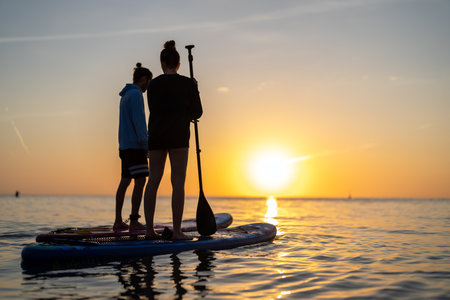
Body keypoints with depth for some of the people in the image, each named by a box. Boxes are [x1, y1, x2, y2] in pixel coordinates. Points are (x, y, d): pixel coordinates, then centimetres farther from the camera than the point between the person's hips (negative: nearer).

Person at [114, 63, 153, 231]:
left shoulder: (125, 96, 21)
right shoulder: (135, 94, -9)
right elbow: (138, 120, -17)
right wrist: (146, 143, -18)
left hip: (125, 146, 10)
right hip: (134, 145, -10)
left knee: (125, 181, 9)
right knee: (140, 181, -11)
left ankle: (118, 222, 11)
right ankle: (134, 222, -15)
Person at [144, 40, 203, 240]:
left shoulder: (153, 84, 8)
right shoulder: (188, 84, 0)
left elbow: (155, 111, 12)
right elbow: (198, 113, 4)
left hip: (156, 135, 3)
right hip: (178, 135, -3)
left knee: (153, 180, 6)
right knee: (178, 181, -2)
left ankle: (149, 229, 7)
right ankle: (176, 231, -5)